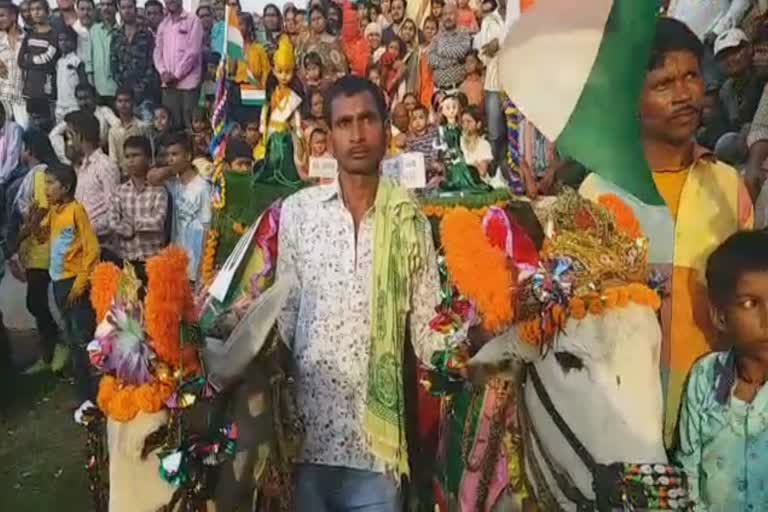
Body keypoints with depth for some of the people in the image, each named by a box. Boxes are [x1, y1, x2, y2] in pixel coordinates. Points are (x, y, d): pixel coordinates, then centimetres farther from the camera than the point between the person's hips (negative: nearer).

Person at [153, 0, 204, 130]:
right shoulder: (163, 25, 18)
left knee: (190, 123, -6)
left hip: (188, 81, -5)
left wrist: (177, 75, -10)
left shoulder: (193, 21, 1)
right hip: (168, 83, 5)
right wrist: (163, 72, -4)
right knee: (171, 123, 4)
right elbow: (158, 51, 14)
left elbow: (193, 51, -8)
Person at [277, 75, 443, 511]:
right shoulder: (297, 210, 1)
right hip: (307, 424, 1)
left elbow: (427, 322, 4)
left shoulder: (410, 218, 2)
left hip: (377, 429, 0)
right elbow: (283, 311, 5)